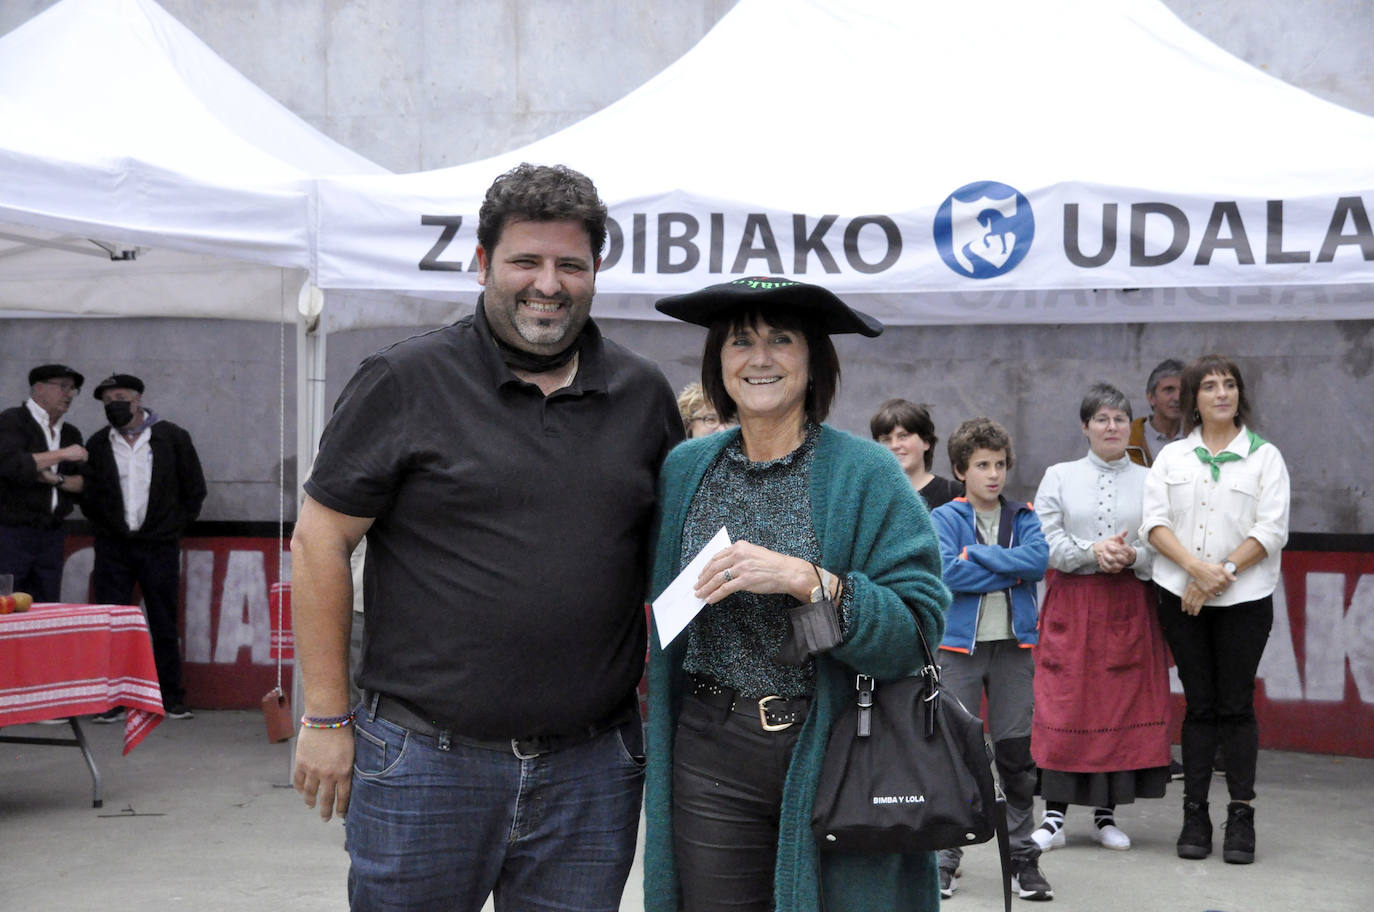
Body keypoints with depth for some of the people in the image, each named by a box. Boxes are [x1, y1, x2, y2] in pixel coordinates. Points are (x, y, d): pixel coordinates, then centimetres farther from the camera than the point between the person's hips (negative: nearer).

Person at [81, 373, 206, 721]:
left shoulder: (172, 437, 1)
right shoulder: (98, 444, 7)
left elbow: (194, 489, 6)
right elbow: (87, 495, 14)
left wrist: (175, 526, 2)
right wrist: (105, 526, 4)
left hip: (160, 545, -1)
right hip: (113, 547, 2)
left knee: (164, 626, 4)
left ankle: (172, 699, 11)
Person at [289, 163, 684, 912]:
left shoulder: (643, 395, 7)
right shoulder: (405, 383, -4)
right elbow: (319, 544, -3)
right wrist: (327, 717, -4)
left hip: (591, 766, 3)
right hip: (423, 759, -3)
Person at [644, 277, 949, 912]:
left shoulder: (867, 475, -6)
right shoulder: (685, 470, 6)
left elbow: (918, 632, -14)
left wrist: (806, 580, -25)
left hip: (836, 760, -3)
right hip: (710, 759, 3)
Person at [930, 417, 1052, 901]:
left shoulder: (1024, 517, 9)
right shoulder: (943, 518, 0)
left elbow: (1039, 560, -11)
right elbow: (947, 572, -17)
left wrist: (976, 554, -14)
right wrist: (1011, 572, -12)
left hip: (1015, 646, 3)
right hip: (960, 645, -2)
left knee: (1017, 753, 5)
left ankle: (1023, 857, 15)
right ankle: (944, 859, 10)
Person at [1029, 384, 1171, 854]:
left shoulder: (1149, 481, 9)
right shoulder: (1059, 477, 7)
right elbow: (1045, 541, -1)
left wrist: (1131, 556, -14)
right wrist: (1092, 551, -15)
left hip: (1129, 606, 1)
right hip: (1071, 602, -1)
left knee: (1124, 703, 1)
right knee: (1064, 703, -5)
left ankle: (1106, 814, 13)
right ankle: (1054, 816, 1)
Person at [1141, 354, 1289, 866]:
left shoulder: (1265, 456, 4)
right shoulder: (1172, 456, 10)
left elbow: (1271, 530, -4)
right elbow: (1154, 521, 1)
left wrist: (1221, 574, -13)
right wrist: (1195, 567, -14)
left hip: (1243, 599, -2)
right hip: (1181, 597, 2)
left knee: (1236, 705, 0)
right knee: (1199, 704, 5)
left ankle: (1241, 818, 6)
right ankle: (1194, 815, 10)